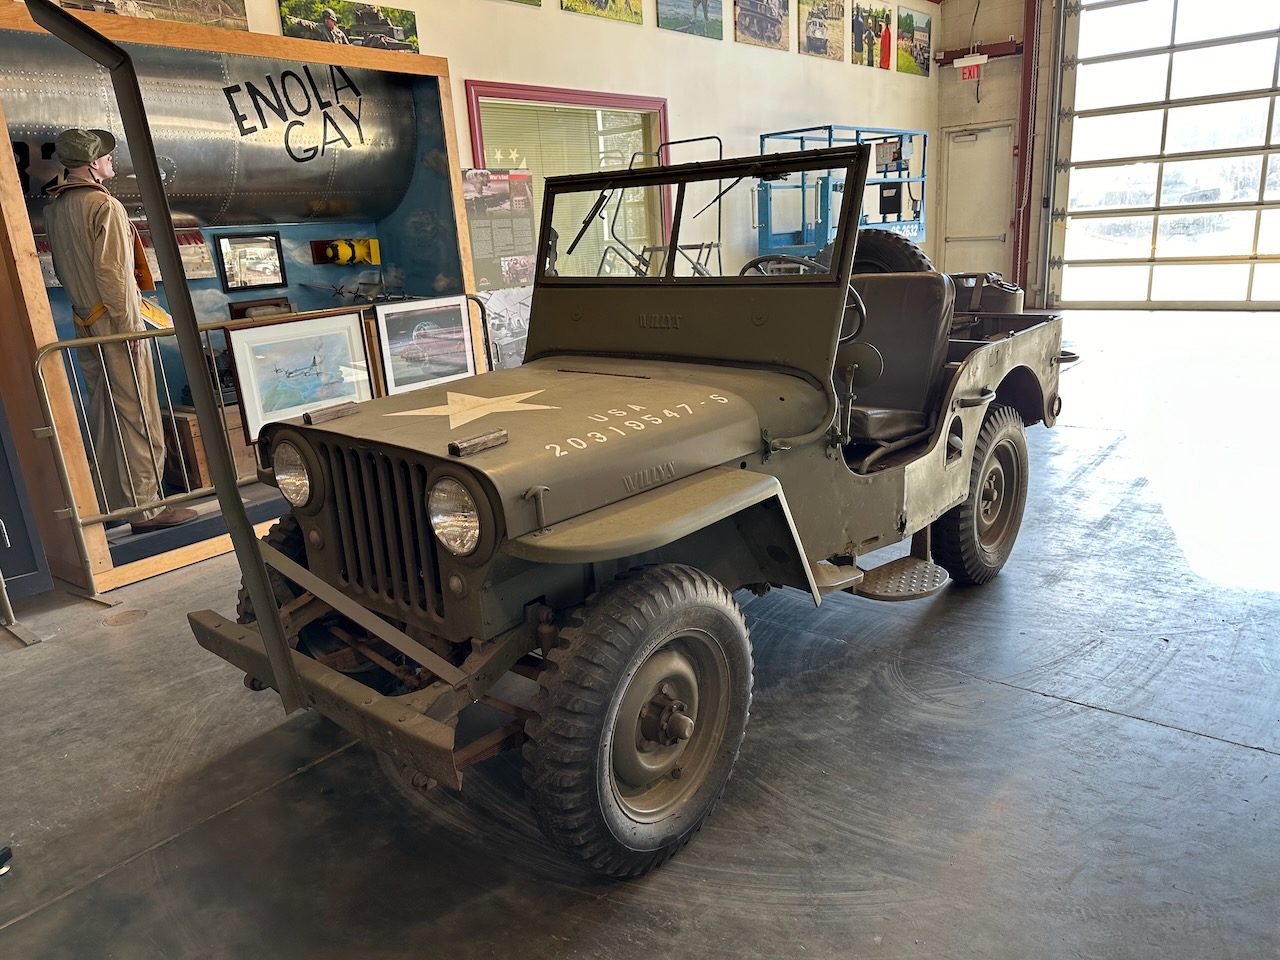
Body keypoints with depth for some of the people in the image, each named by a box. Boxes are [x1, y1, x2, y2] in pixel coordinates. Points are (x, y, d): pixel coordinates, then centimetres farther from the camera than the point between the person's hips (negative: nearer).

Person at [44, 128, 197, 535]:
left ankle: (111, 501, 22)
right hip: (114, 323, -8)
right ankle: (145, 508, -3)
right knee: (138, 416, -5)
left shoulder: (54, 209, 11)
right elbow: (113, 272, -18)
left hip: (85, 324, 8)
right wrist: (129, 325, -15)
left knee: (103, 416, 14)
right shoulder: (104, 206, -13)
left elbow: (62, 269, 17)